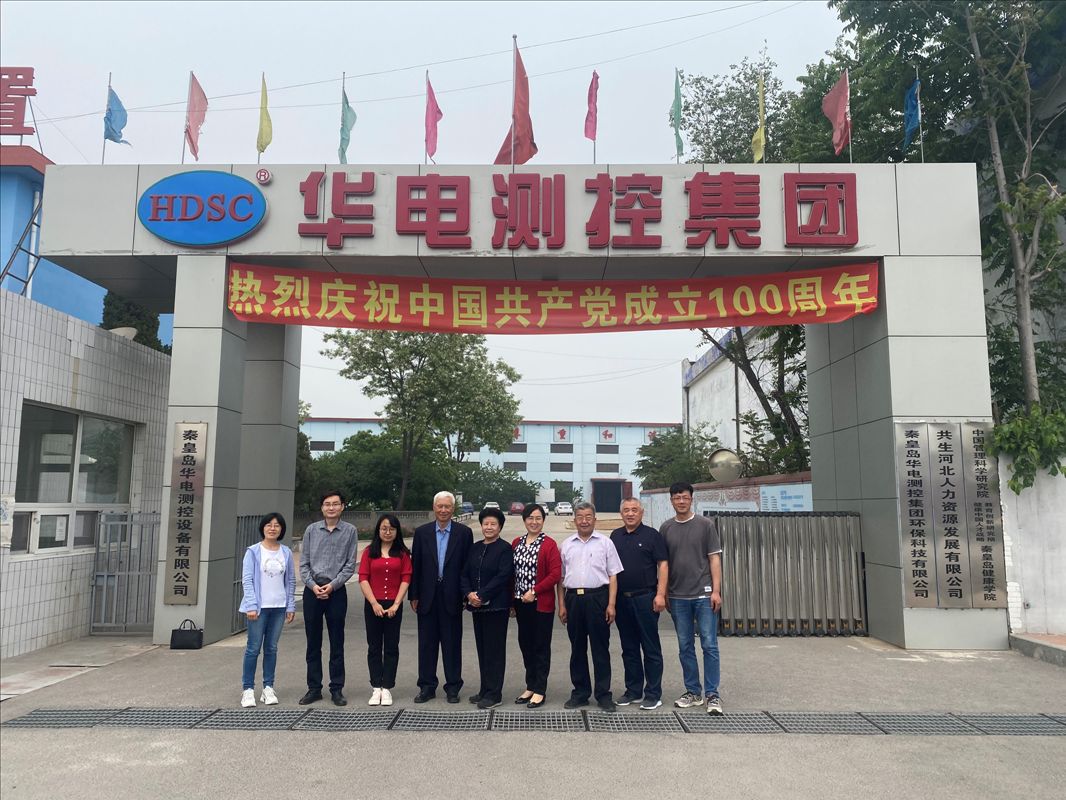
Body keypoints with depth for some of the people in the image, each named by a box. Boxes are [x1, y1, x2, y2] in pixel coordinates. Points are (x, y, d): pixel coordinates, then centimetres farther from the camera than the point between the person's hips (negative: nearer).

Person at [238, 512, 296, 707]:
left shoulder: (286, 553, 7)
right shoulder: (253, 551, -3)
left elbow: (291, 581, 9)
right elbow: (247, 580, -7)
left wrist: (291, 606, 5)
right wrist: (251, 605, -14)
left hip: (279, 607, 3)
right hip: (259, 607, -3)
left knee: (271, 648, 9)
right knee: (254, 648, -1)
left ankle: (268, 688, 18)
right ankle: (248, 690, 8)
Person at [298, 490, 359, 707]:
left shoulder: (350, 531, -1)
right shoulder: (312, 530, 4)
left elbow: (350, 565, -3)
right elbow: (303, 563, 4)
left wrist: (332, 585, -11)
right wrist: (313, 585, -8)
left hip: (336, 591, -2)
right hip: (312, 590, 2)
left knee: (337, 643, 4)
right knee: (313, 642, 9)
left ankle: (337, 689, 12)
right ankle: (314, 688, 18)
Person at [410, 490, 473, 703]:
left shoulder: (464, 533, -1)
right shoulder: (422, 532, 4)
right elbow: (415, 565, 4)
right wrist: (414, 596, 2)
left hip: (452, 597, -2)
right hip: (427, 597, 2)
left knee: (452, 643, 6)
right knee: (426, 643, 9)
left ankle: (453, 687, 17)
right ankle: (427, 687, 21)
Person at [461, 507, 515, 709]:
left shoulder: (505, 549, -7)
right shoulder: (475, 548, 12)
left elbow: (503, 576, -16)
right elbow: (465, 574, 10)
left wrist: (481, 595, -17)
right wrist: (469, 593, -8)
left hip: (496, 606, -6)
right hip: (477, 606, 6)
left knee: (494, 650, 0)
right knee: (482, 649, 12)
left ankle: (494, 694, 7)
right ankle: (485, 690, 23)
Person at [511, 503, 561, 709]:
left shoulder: (549, 544, -8)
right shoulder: (516, 543, 9)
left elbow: (556, 574, -14)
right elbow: (511, 572, 11)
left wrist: (534, 592, -17)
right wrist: (512, 600, 6)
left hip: (541, 603, -5)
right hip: (521, 603, 6)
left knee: (541, 646, 4)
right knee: (525, 644, 12)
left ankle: (540, 690, 13)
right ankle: (530, 686, 25)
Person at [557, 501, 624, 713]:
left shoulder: (605, 543, 3)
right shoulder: (567, 545, 11)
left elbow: (613, 576, 1)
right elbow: (561, 578, 13)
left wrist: (611, 604, -7)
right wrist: (562, 605, 7)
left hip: (597, 598, -3)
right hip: (573, 598, 3)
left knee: (600, 648, 2)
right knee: (577, 648, 10)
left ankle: (603, 694, 10)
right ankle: (580, 692, 20)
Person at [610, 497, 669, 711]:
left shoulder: (651, 535, -2)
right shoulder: (615, 536, 11)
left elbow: (662, 565, -5)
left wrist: (660, 594, -14)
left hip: (645, 598, -5)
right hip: (622, 599, 5)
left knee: (651, 648, 1)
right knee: (629, 648, 12)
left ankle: (653, 694, 9)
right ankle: (633, 691, 22)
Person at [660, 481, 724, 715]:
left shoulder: (706, 525, 0)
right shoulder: (665, 528, 7)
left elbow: (714, 558, -2)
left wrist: (716, 590, -8)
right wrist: (663, 593, 7)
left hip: (703, 594, -3)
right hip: (678, 597, 3)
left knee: (709, 645, -2)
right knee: (685, 647, 9)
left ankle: (712, 695, 6)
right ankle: (693, 692, 20)